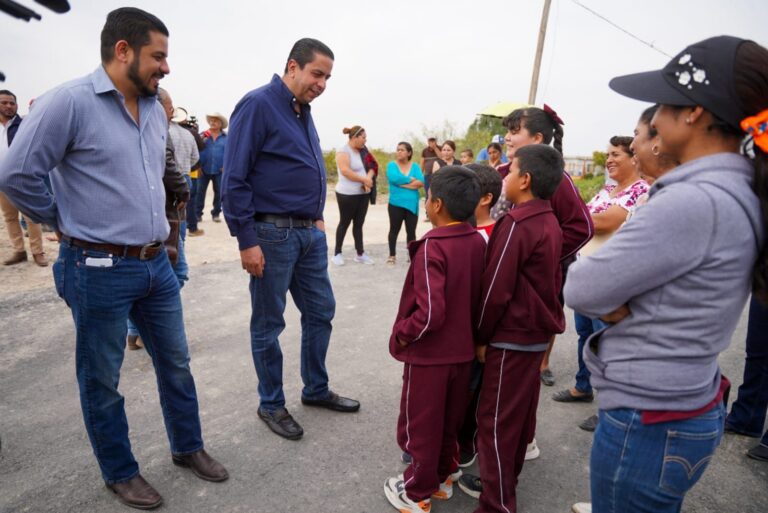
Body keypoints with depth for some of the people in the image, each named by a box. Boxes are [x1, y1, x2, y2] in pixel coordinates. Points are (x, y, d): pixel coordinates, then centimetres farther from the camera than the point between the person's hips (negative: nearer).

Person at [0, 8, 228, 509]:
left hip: (157, 263, 7)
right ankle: (121, 472, 32)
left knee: (176, 363, 16)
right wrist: (68, 220, 0)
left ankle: (188, 447, 36)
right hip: (99, 268, -6)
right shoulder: (69, 101, -13)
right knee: (102, 379, 11)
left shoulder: (156, 110, 8)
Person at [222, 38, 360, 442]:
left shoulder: (303, 113, 15)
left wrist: (318, 218, 15)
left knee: (320, 311, 14)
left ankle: (316, 390, 32)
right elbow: (234, 179, -15)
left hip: (309, 233, 8)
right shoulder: (258, 105, -10)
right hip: (272, 234, -8)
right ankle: (271, 404, 24)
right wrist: (247, 241, -17)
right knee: (268, 324, 6)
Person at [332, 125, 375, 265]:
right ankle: (337, 253, 15)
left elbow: (371, 167, 8)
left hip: (363, 194, 7)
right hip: (347, 194, -7)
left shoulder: (362, 151, 11)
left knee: (359, 224, 9)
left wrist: (368, 178, -14)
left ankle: (360, 254, 15)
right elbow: (345, 171, -24)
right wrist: (364, 179, -17)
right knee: (344, 223, 3)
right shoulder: (343, 151, -13)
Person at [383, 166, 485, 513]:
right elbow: (480, 296, 5)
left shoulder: (432, 248, -24)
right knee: (450, 420, 24)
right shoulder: (478, 242, -3)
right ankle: (443, 478, 43)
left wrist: (403, 334, -14)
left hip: (429, 354, -7)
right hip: (463, 350, 7)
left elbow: (430, 313, -30)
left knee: (419, 426, 14)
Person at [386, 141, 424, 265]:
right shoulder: (391, 165, -1)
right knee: (394, 230, 8)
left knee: (411, 231, 7)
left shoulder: (415, 166, 5)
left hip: (412, 204, 2)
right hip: (396, 204, -2)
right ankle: (392, 255, 20)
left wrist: (402, 183, -14)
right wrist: (411, 179, -10)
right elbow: (394, 178, -20)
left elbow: (421, 182, -9)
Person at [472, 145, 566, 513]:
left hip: (511, 336, -9)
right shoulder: (550, 223, 7)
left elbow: (496, 289, -20)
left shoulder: (516, 224, -20)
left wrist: (481, 336, -9)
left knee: (495, 421, 2)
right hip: (538, 331, 9)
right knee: (521, 414, 20)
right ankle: (506, 480, 38)